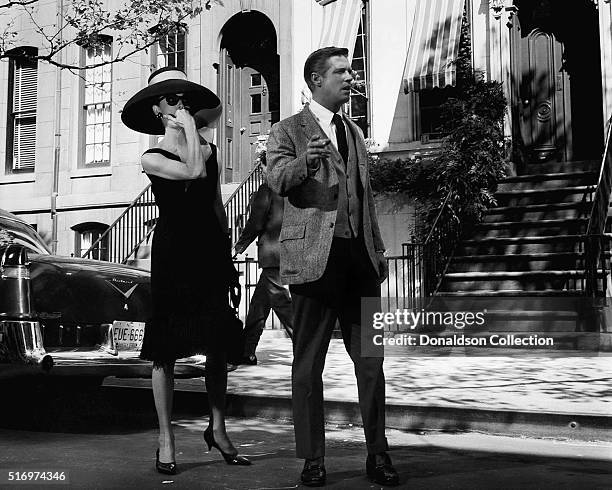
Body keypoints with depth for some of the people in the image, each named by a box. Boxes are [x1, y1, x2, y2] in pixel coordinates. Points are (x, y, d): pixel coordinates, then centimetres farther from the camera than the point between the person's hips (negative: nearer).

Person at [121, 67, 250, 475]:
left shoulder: (209, 151, 12)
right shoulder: (153, 159, -2)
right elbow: (193, 171, -21)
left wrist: (230, 262, 14)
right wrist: (188, 128, -9)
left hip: (211, 253, 4)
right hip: (173, 254, -4)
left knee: (218, 347, 6)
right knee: (166, 349, 1)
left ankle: (218, 429, 20)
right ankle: (166, 441, 11)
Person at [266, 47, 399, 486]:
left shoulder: (355, 133, 21)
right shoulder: (289, 130, 3)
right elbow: (278, 179, -15)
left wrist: (378, 250, 16)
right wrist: (305, 161, -35)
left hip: (360, 257, 5)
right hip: (315, 257, -5)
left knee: (371, 360, 7)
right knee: (309, 365, 2)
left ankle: (378, 454, 17)